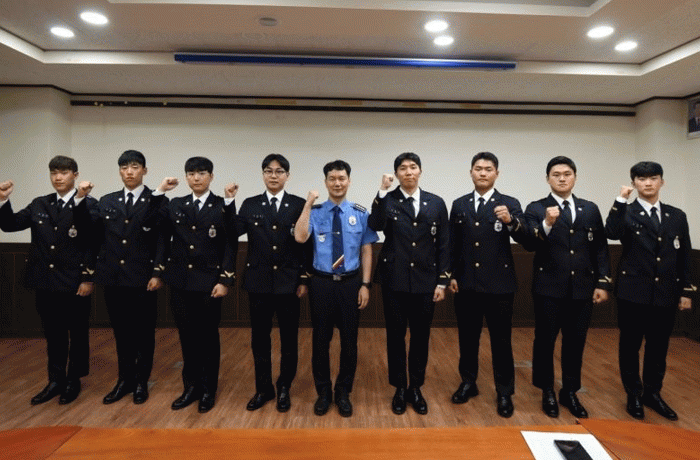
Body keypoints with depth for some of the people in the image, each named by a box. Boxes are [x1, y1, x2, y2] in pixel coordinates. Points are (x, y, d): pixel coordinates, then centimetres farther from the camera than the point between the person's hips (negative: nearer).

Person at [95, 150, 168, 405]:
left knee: (144, 333, 7)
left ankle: (141, 382, 22)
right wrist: (94, 271, 7)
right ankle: (124, 380, 27)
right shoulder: (107, 201, 10)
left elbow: (162, 241, -7)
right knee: (121, 332, 13)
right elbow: (99, 239, 10)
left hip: (143, 278, -3)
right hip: (113, 278, 4)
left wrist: (157, 273, -13)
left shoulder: (158, 201, -2)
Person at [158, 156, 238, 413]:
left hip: (209, 282, -3)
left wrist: (225, 280, -14)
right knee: (187, 337, 12)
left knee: (208, 337, 8)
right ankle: (191, 387, 28)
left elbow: (230, 245, -7)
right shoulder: (175, 205, 8)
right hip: (180, 282, 4)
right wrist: (159, 193, -3)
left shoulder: (223, 206, -4)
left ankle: (208, 390, 23)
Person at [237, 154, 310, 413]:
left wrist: (305, 279, -4)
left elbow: (307, 245, -1)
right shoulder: (250, 205, 5)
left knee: (289, 338, 9)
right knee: (259, 338, 11)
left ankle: (284, 389, 27)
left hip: (289, 282, -1)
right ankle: (263, 389, 28)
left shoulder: (299, 205, 0)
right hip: (258, 281, 2)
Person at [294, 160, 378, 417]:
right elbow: (299, 237, -20)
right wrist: (308, 204, -20)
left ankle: (343, 392, 31)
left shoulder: (360, 214, 1)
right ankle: (323, 392, 30)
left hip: (350, 283, 1)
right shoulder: (315, 212, -2)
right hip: (321, 283, 0)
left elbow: (366, 251, 2)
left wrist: (365, 284, -3)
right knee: (321, 339, 10)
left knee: (349, 340, 11)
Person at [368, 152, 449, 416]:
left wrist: (442, 280, 0)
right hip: (394, 280, -1)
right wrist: (382, 192, -23)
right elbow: (375, 226, -21)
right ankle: (399, 389, 25)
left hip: (425, 281, 2)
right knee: (395, 335, 8)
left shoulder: (436, 203, 4)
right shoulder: (387, 200, -1)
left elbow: (443, 244, 4)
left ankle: (416, 388, 28)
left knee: (421, 336, 11)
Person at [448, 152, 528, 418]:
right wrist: (451, 275, 5)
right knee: (467, 337, 14)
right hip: (466, 284, 3)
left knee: (501, 340, 7)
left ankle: (504, 392, 22)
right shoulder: (459, 205, 7)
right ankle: (468, 383, 31)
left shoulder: (509, 204, -2)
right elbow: (453, 244, 9)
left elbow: (524, 238, -15)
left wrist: (510, 222, -34)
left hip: (498, 285, -3)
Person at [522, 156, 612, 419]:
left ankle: (570, 392, 29)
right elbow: (529, 245, -14)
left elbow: (600, 249, 9)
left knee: (575, 342, 12)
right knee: (545, 340, 7)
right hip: (549, 287, -3)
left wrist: (603, 282, 2)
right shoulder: (536, 209, -2)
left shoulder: (590, 209, 9)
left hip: (582, 288, 3)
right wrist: (547, 224, -30)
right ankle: (547, 392, 25)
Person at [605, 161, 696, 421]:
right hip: (633, 292, -3)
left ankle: (653, 393, 30)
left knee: (658, 347, 13)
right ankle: (634, 395, 23)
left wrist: (685, 291, 8)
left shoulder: (676, 216, 8)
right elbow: (612, 233, -26)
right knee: (630, 346, 8)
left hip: (666, 294, 4)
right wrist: (621, 200, -25)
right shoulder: (626, 213, -3)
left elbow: (684, 257, 11)